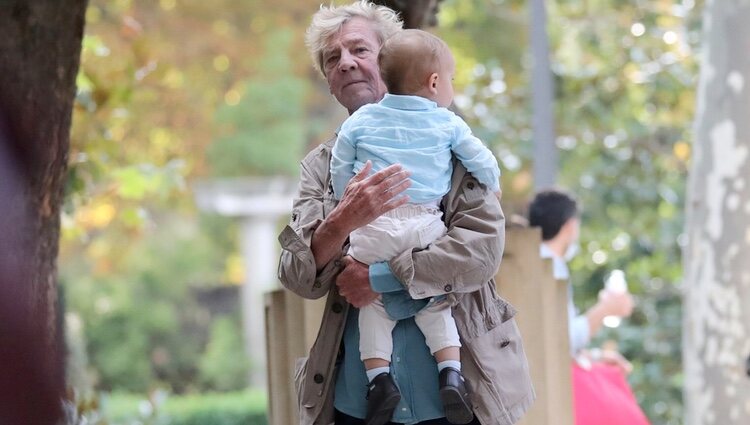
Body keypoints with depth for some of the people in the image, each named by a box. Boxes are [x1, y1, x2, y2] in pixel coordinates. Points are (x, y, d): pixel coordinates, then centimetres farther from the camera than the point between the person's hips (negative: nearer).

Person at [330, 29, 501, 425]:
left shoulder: (361, 120, 12)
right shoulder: (448, 123, 7)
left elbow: (339, 170, 13)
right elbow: (484, 163, 9)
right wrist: (491, 189, 30)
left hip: (372, 226, 0)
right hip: (425, 225, 0)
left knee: (372, 302, 10)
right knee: (436, 303, 10)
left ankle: (378, 376, -4)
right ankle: (451, 372, -5)